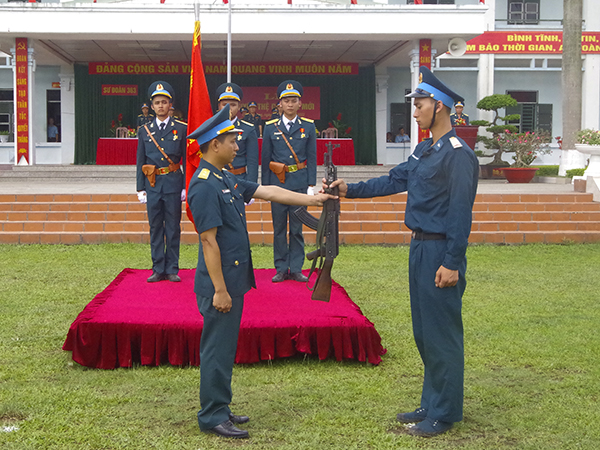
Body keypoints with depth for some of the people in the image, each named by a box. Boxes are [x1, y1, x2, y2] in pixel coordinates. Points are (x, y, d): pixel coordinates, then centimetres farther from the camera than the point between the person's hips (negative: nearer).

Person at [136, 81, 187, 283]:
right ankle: (158, 269, 13)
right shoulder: (144, 130, 9)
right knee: (155, 227, 6)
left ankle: (172, 269, 10)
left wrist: (186, 187, -3)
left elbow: (186, 159, 3)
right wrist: (140, 188, 4)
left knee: (173, 227, 2)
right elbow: (140, 162, 10)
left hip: (173, 183, -2)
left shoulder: (181, 128, 3)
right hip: (152, 183, 2)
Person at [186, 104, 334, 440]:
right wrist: (220, 290, -20)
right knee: (218, 349, -1)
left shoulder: (226, 179, 11)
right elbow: (209, 240, -21)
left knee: (225, 348, 16)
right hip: (221, 283, -10)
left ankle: (220, 409, 26)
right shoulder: (204, 186, -19)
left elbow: (268, 192, 17)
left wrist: (311, 199, 16)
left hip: (234, 279, 10)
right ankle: (212, 417, 8)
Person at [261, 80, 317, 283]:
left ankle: (296, 268, 11)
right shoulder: (270, 127, 3)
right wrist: (265, 186, 2)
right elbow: (265, 158, 6)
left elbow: (312, 157, 4)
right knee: (279, 228, 4)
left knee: (297, 228, 3)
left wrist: (311, 184, -2)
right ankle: (281, 269, 12)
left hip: (299, 183, 0)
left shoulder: (308, 126, 4)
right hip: (277, 183, 0)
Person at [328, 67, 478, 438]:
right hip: (420, 246, 10)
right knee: (424, 332, 16)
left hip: (441, 251, -10)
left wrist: (452, 264, -21)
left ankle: (444, 414, 10)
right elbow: (394, 181, 18)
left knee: (442, 333, -1)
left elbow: (461, 214, -19)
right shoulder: (425, 150, 13)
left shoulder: (458, 154, -16)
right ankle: (432, 404, 28)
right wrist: (348, 190, 10)